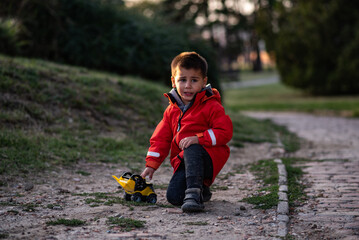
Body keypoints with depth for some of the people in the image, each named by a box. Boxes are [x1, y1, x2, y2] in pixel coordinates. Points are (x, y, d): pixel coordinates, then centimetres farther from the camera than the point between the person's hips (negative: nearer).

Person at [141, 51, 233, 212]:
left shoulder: (211, 106, -4)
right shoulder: (172, 110, 13)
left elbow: (225, 132, -13)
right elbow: (161, 138, 14)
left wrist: (198, 138, -24)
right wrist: (151, 164, 4)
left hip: (208, 159, -5)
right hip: (183, 163, 5)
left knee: (192, 150, -38)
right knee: (173, 196, -18)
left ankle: (194, 193, -38)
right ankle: (202, 190, 10)